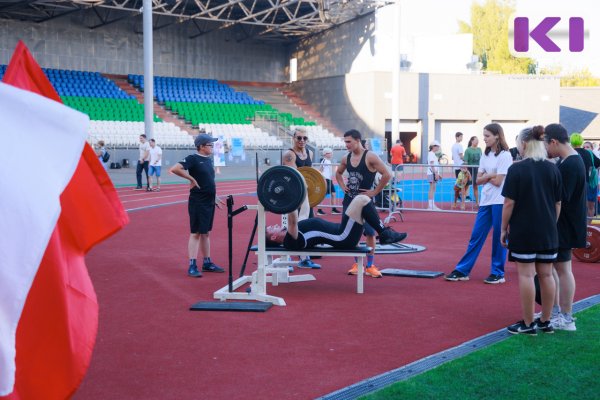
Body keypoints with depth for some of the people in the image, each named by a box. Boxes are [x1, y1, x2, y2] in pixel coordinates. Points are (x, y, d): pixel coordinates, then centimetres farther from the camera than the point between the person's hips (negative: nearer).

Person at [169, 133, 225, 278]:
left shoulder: (209, 159, 12)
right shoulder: (193, 159, -13)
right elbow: (174, 169, -26)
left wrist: (215, 196, 20)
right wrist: (191, 178, -20)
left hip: (209, 202, 8)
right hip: (197, 202, -8)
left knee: (206, 233, 15)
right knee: (196, 233, -4)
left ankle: (207, 263, 24)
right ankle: (192, 266, -1)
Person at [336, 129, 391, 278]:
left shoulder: (370, 157, -13)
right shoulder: (346, 158, 5)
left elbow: (387, 175, -18)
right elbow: (338, 173, 26)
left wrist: (375, 192, -15)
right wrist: (343, 186, 10)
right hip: (349, 200, 5)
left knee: (370, 233, -2)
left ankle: (370, 266, 7)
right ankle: (357, 264, 18)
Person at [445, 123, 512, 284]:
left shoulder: (504, 155, -8)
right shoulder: (485, 155, 12)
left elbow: (497, 181, -14)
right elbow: (479, 180, 9)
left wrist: (485, 177, 1)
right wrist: (489, 176, -9)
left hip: (499, 201, -6)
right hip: (486, 201, 6)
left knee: (498, 237, 1)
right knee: (476, 236, 6)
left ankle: (498, 273, 12)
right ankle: (462, 270, 8)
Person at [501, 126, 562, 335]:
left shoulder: (517, 169, -11)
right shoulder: (553, 169, 4)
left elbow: (509, 203, -12)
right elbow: (558, 203, 8)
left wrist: (503, 229, -3)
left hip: (523, 231, -5)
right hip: (548, 232, 5)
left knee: (526, 275, 0)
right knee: (546, 275, 11)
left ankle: (528, 324, 5)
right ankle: (546, 321, 21)